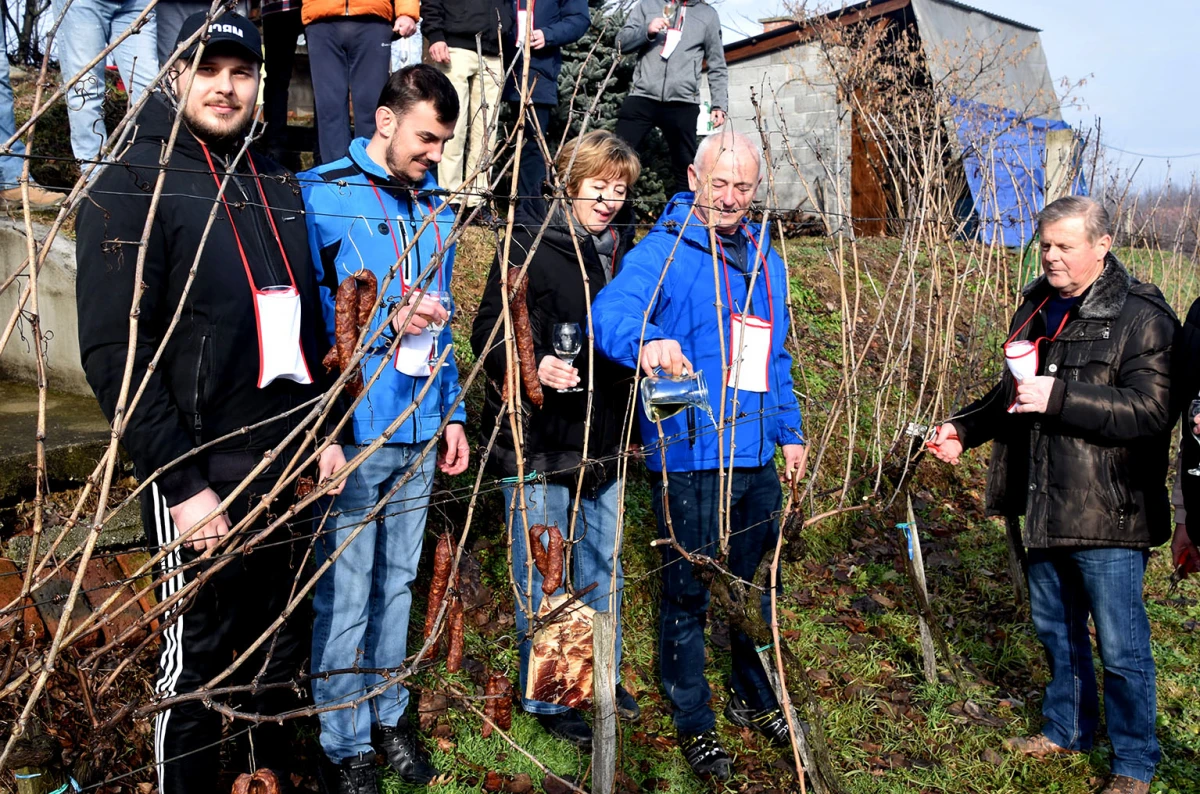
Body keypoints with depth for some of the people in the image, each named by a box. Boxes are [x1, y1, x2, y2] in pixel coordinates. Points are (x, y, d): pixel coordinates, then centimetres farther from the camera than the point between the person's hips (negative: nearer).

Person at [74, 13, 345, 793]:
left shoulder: (276, 184, 11)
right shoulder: (133, 185, -8)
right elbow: (115, 351, -15)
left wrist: (325, 430, 10)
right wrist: (180, 483, -17)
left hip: (289, 466, 6)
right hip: (201, 479, -6)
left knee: (283, 642, 17)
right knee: (199, 657, 8)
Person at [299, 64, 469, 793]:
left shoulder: (435, 207, 13)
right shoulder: (321, 195, -7)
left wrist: (453, 412, 16)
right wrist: (385, 320, -18)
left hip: (420, 432, 6)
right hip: (352, 432, -6)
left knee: (398, 582, 16)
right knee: (345, 596, 1)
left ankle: (389, 714, 32)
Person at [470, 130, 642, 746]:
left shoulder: (615, 253, 13)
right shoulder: (531, 247, -10)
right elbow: (489, 335, -16)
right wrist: (536, 365, -32)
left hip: (602, 442, 7)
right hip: (539, 442, -7)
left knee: (604, 569, 18)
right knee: (543, 578, 6)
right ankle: (545, 699, 23)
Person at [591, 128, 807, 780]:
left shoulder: (766, 260, 13)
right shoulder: (663, 251, -10)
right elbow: (611, 310, -29)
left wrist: (791, 431, 19)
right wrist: (645, 343, -50)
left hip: (757, 457, 7)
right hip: (689, 458, -6)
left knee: (755, 583, 20)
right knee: (688, 594, 5)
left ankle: (754, 698, 41)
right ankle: (693, 720, 25)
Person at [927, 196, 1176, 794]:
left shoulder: (1141, 316, -13)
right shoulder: (1037, 308, 11)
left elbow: (1151, 410, -24)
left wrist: (1059, 397, -29)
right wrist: (965, 428, 13)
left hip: (1108, 516, -7)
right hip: (1044, 509, 8)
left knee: (1120, 649, 4)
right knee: (1055, 629, 22)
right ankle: (1068, 729, 42)